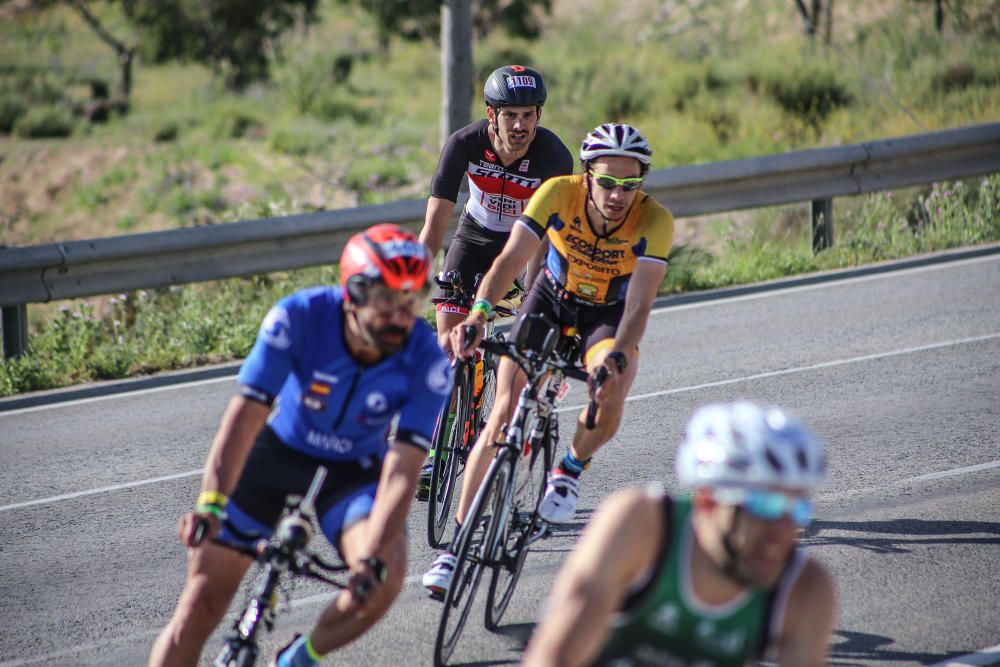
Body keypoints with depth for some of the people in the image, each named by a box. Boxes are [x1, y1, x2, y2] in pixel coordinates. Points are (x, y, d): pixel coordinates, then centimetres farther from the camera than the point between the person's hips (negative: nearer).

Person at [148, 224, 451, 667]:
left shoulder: (426, 362, -26)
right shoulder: (299, 318, -28)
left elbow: (402, 470, -30)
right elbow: (245, 416, -32)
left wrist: (372, 557, -43)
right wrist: (211, 503, -44)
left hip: (352, 475, 0)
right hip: (277, 455, 0)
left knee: (386, 576, -26)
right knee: (202, 600, -6)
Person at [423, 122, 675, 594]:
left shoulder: (653, 221, -29)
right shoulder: (559, 193, -27)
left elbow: (640, 301, -36)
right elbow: (510, 259, -33)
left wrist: (617, 355, -53)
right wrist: (478, 313, -49)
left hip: (611, 313, -1)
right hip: (552, 297, 1)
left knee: (610, 400, -30)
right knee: (504, 411, -12)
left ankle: (571, 469, 3)